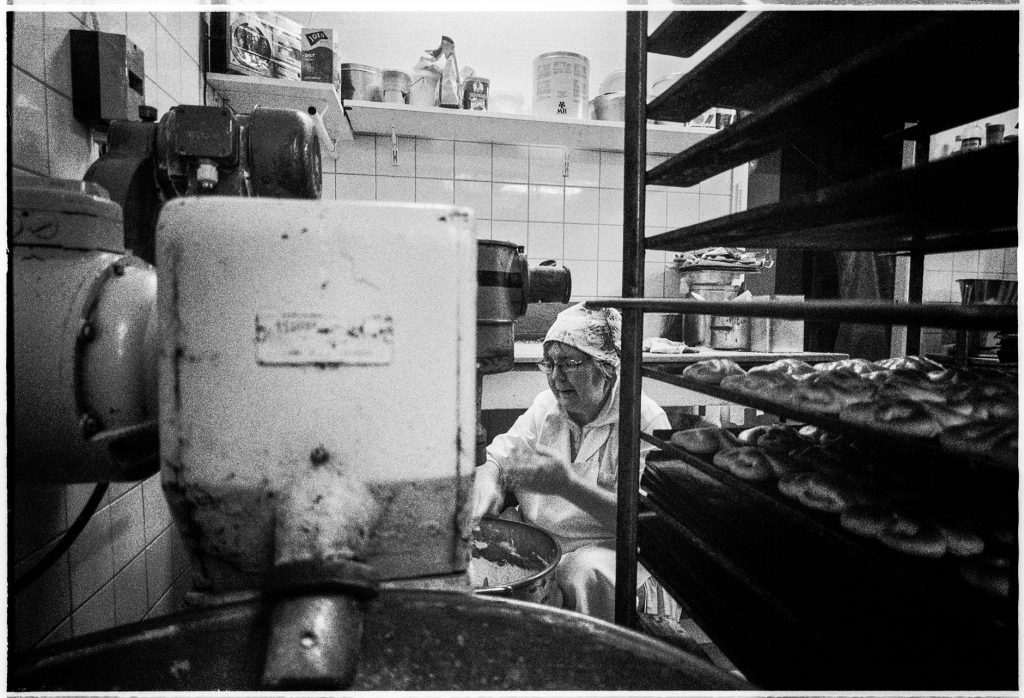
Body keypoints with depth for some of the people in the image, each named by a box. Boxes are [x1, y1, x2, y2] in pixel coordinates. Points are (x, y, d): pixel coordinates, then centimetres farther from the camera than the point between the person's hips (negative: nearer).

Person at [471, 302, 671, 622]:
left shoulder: (646, 420, -12)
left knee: (586, 573, -34)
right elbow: (495, 458, 8)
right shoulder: (546, 405, 6)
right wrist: (487, 484, -18)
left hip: (605, 548, -4)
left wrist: (569, 485, -35)